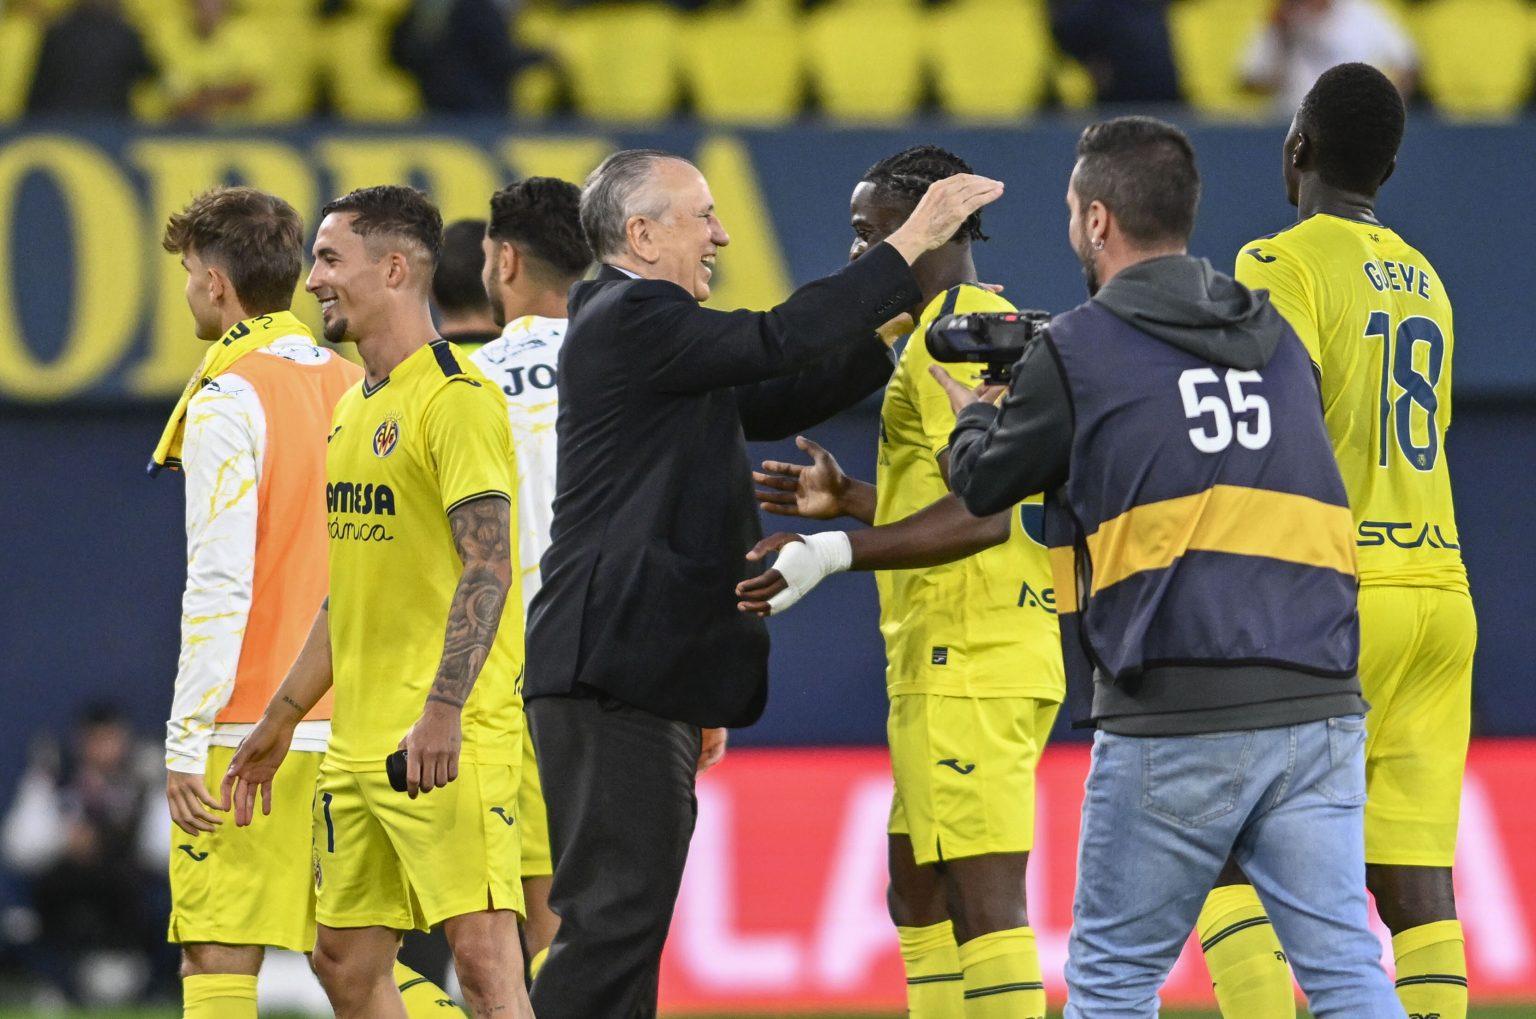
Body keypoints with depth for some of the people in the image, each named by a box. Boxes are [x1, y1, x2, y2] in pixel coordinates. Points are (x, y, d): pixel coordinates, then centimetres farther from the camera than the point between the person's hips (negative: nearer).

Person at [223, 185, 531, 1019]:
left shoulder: (456, 400, -11)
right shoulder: (356, 409, 18)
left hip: (447, 742, -10)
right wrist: (282, 716, 26)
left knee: (481, 950, -13)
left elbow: (488, 565, -19)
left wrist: (443, 710, -28)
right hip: (357, 744, 10)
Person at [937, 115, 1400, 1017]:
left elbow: (985, 485, 13)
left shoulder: (1078, 353, 0)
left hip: (1176, 721, -4)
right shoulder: (1276, 340, 16)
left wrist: (973, 411, 37)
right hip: (1319, 707, 4)